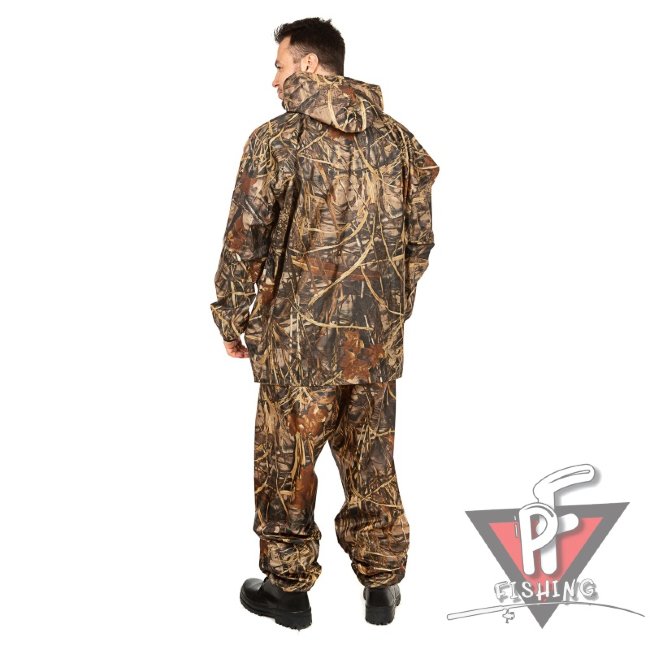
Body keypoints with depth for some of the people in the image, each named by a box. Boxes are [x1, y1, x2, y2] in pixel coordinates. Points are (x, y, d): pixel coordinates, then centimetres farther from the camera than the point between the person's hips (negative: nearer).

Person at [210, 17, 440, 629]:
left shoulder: (278, 139, -9)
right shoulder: (397, 138, 4)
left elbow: (243, 240, -9)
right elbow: (420, 237, 7)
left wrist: (232, 319, 3)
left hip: (299, 333, -4)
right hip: (379, 336, 4)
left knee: (287, 463, 11)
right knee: (372, 462, 16)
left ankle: (288, 588, 24)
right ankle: (381, 586, 26)